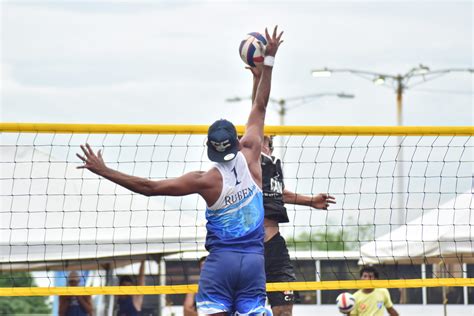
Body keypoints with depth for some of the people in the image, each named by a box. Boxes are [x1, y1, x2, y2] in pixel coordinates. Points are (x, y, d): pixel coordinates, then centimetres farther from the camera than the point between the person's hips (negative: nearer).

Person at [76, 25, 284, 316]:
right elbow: (260, 108, 9)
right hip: (254, 259, 3)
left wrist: (104, 171, -1)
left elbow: (149, 187, -7)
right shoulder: (250, 158, -1)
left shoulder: (206, 181, -8)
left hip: (221, 259, -3)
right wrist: (269, 60, 19)